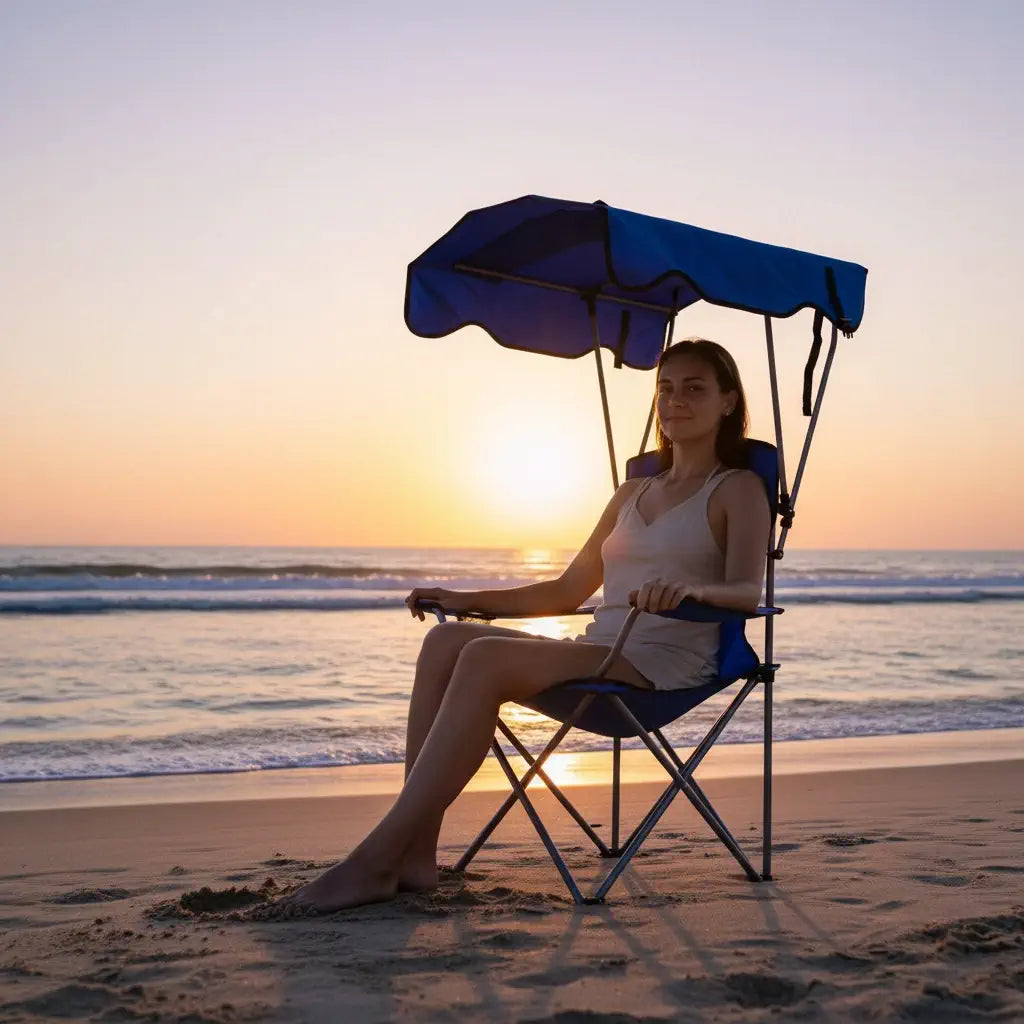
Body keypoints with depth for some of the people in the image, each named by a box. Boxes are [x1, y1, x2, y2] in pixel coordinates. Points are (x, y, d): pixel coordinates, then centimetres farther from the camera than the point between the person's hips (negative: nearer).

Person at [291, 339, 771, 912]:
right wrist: (470, 600, 18)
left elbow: (748, 590, -12)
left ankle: (378, 860, -30)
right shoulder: (633, 494, 27)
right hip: (600, 653, 7)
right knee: (447, 639, -16)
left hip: (663, 664, -7)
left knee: (486, 658, -28)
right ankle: (416, 853, -24)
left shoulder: (738, 489, 6)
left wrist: (693, 588, -34)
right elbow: (567, 591, 28)